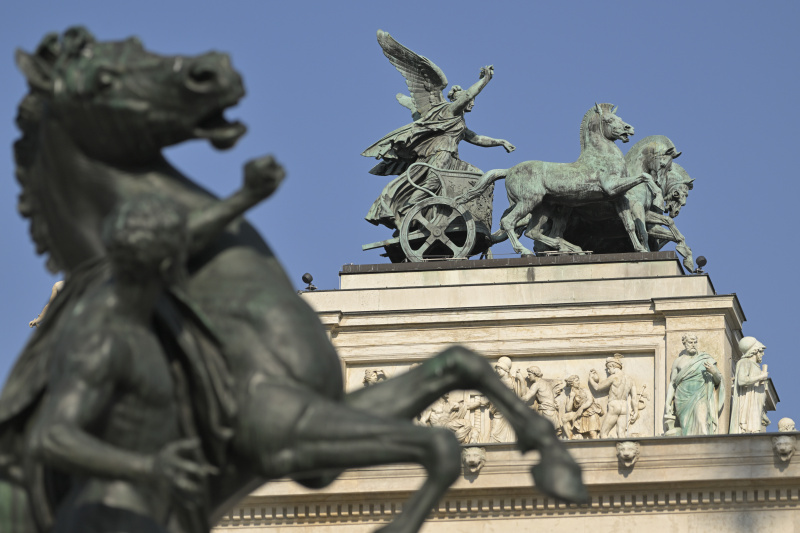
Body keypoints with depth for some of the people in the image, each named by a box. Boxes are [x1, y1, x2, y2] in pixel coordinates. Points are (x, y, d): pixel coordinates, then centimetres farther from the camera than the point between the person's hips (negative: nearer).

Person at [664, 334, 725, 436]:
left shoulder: (706, 359, 8)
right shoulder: (678, 362, 12)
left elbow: (718, 380, 10)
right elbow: (672, 384, 14)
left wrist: (714, 372, -13)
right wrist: (667, 404, 6)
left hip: (700, 398, -2)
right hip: (683, 400, 2)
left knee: (702, 426, -22)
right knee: (687, 430, -8)